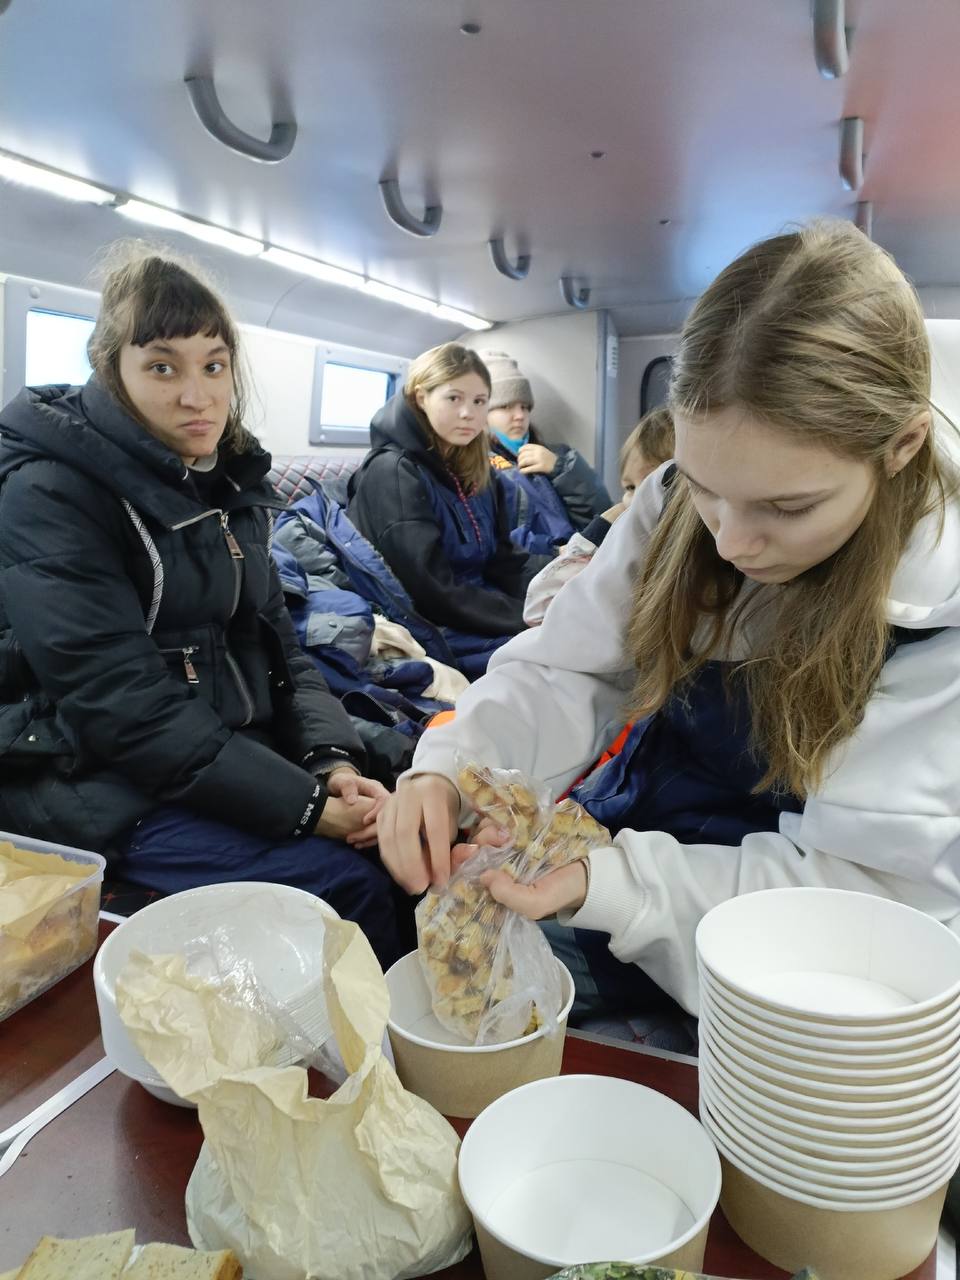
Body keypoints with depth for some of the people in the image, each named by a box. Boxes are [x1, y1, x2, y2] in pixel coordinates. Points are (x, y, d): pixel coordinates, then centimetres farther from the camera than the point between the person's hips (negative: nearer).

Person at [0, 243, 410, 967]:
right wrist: (305, 805, -23)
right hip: (108, 786, -7)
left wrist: (332, 759, -9)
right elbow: (124, 705, -22)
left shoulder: (230, 481, 8)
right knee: (351, 882, -21)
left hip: (241, 753, 7)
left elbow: (274, 641, 9)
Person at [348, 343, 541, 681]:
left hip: (482, 618, 8)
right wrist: (530, 619, -19)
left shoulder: (475, 474, 13)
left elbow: (503, 564, 8)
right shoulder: (393, 474, -13)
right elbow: (435, 594, -20)